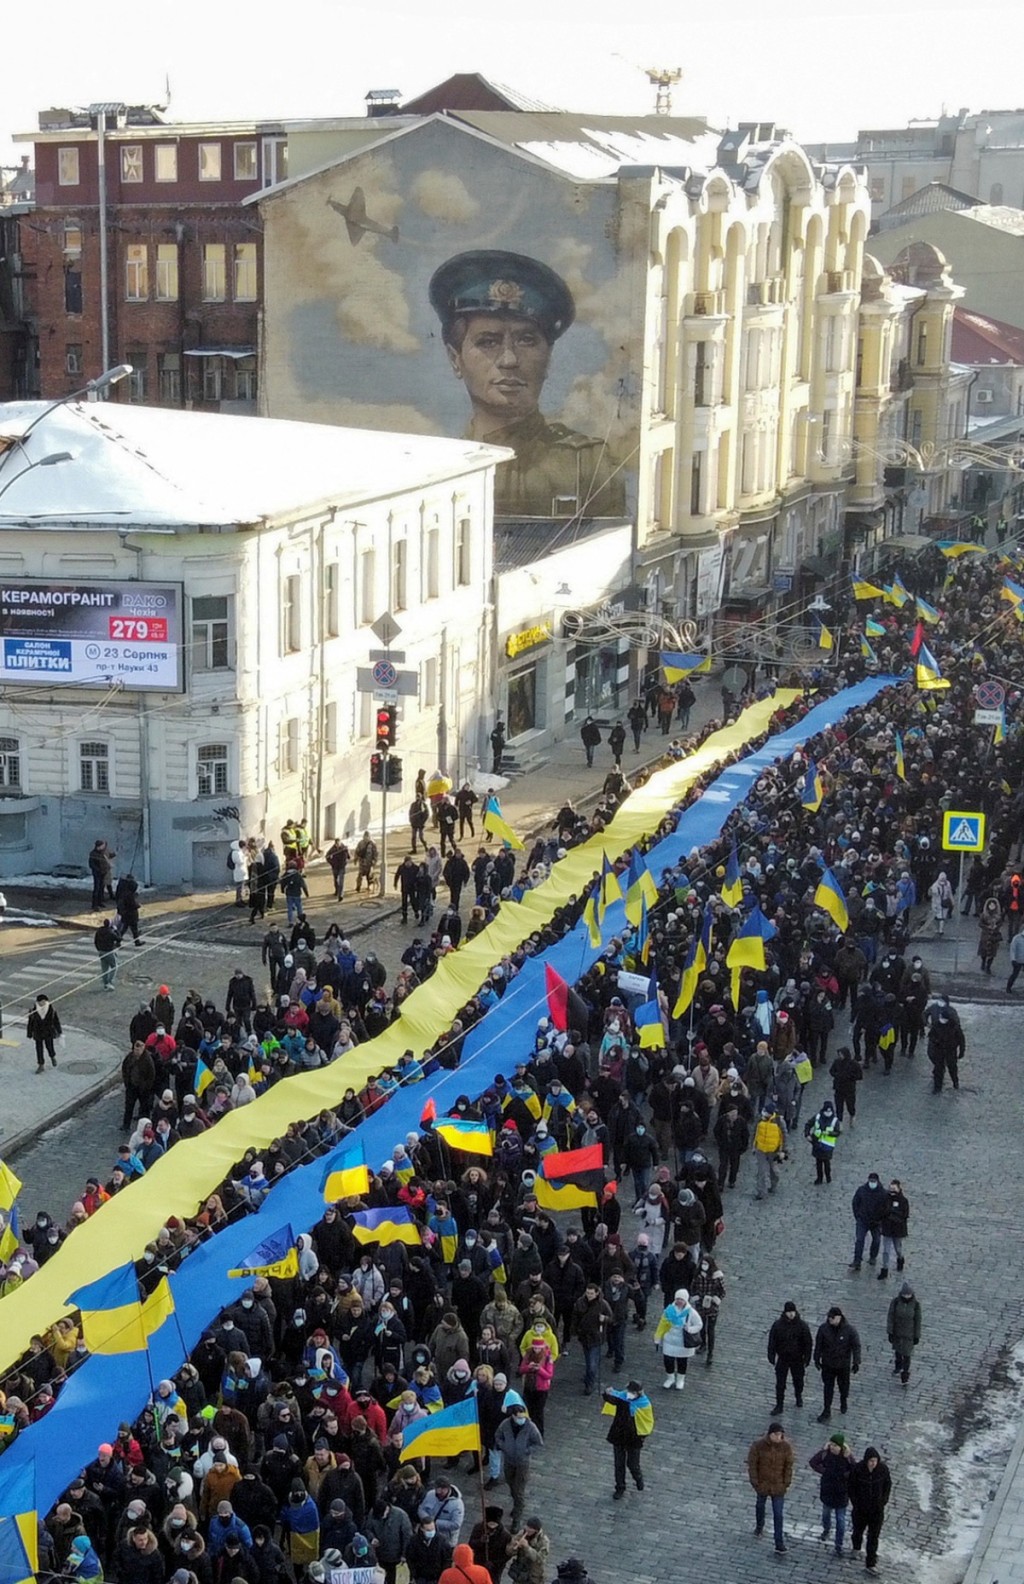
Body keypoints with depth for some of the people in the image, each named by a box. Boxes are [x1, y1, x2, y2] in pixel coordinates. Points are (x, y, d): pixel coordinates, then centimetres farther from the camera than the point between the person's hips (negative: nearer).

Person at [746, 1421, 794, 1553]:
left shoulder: (786, 1446, -16)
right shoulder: (758, 1445, -20)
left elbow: (788, 1465, -5)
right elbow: (752, 1464, -12)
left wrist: (787, 1482, -6)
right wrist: (754, 1482, -12)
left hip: (778, 1486, -1)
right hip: (762, 1483, 1)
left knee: (778, 1514, -1)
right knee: (760, 1505, 26)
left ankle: (779, 1543, 5)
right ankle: (759, 1526, 55)